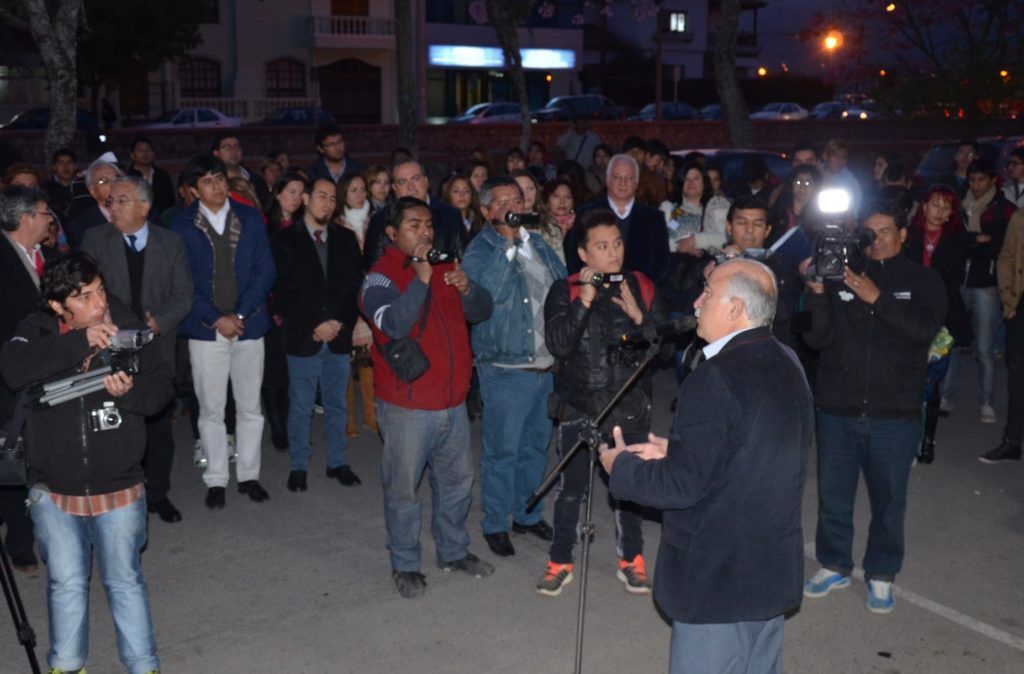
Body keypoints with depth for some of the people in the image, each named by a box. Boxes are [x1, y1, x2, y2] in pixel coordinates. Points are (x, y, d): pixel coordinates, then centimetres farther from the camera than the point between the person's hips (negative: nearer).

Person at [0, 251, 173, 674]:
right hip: (53, 492, 1)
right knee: (66, 583, 13)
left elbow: (162, 387, -2)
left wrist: (131, 391, -24)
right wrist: (81, 341, -33)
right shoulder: (37, 331, -7)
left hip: (118, 489, 0)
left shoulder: (127, 329, -7)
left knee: (125, 581, 10)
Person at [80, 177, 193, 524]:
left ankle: (157, 493, 23)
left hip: (158, 347, 1)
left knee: (159, 425, 9)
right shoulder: (95, 239, 2)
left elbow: (183, 295, 1)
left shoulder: (171, 242, 3)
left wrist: (158, 322, -15)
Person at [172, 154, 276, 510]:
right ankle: (216, 480, 17)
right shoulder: (182, 226, -1)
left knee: (250, 407, 9)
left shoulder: (251, 218, 3)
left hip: (248, 324, 2)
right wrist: (216, 319, -12)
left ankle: (248, 475, 21)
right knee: (211, 410, 6)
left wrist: (240, 315, -10)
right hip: (206, 330, -1)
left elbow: (265, 270, -1)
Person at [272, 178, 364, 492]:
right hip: (302, 337, -3)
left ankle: (338, 462, 22)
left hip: (340, 336, 3)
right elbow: (283, 292, -5)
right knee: (300, 407, 4)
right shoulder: (286, 240, 0)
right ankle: (298, 466, 16)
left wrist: (340, 323, -8)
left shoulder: (345, 239, 10)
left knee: (337, 405, 11)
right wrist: (314, 327, -11)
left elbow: (354, 285, 5)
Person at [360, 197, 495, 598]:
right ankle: (405, 565, 21)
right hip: (407, 407, -6)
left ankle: (454, 551, 35)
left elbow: (481, 311, 6)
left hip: (453, 401, 6)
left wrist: (466, 288, -14)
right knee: (403, 489, 4)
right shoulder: (381, 276, -9)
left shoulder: (445, 268, 10)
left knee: (457, 480, 17)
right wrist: (420, 278, -30)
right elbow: (394, 324, -26)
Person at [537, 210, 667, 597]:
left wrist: (639, 317, -16)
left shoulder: (641, 288, 3)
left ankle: (631, 560, 31)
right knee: (571, 488, 6)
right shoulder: (565, 290, -3)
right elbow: (557, 344, -16)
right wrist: (584, 302, -24)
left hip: (630, 407, 2)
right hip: (579, 407, -2)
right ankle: (561, 561, 24)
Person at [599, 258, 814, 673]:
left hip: (717, 580, -9)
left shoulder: (716, 379, -24)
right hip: (775, 571, 9)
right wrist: (676, 450, 10)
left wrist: (620, 466, -6)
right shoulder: (788, 365, 4)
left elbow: (682, 485, -22)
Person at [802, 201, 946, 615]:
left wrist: (876, 298, -23)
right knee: (832, 494, 12)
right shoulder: (840, 276, 3)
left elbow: (925, 328, -15)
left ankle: (881, 575, 26)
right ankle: (834, 566, 30)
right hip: (837, 410, 1)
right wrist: (817, 295, -19)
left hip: (895, 414, -1)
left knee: (888, 499, 9)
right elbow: (817, 339, -4)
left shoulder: (922, 281, 3)